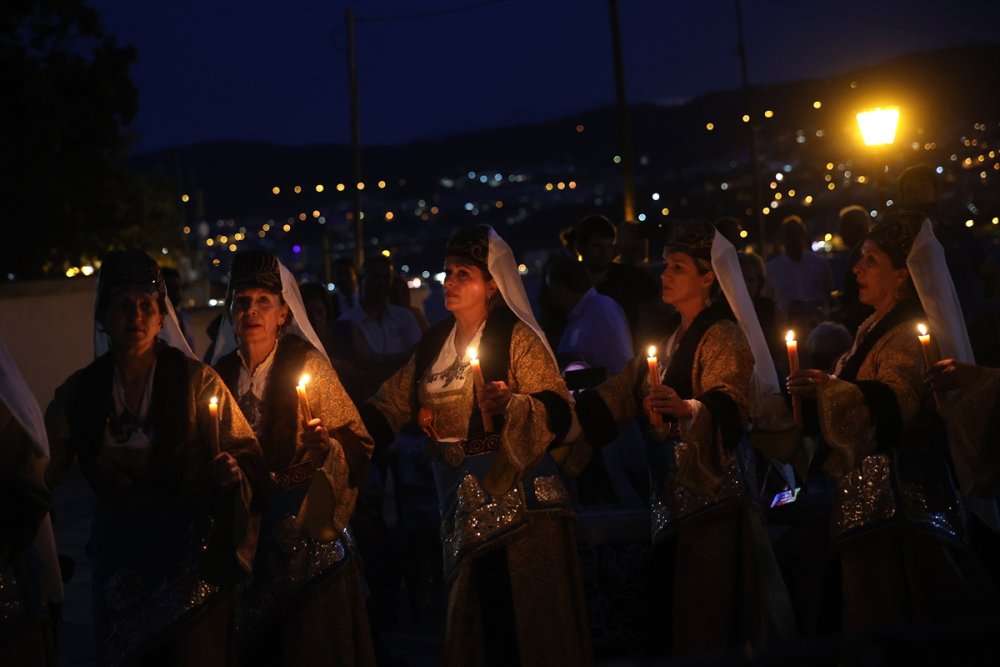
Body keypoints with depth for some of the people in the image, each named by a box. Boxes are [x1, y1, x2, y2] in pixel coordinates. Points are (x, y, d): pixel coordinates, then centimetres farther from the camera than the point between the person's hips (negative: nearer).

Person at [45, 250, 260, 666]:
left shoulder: (196, 381, -8)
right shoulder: (80, 392, 0)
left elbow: (245, 450, -6)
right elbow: (46, 470, 3)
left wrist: (232, 469, -27)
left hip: (193, 551, -3)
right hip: (119, 551, 3)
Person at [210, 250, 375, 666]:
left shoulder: (307, 364, -7)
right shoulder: (223, 373, 6)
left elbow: (359, 445, -10)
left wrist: (328, 449, -28)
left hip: (306, 526, -4)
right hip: (248, 530, 4)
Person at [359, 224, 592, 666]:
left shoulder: (515, 336, -6)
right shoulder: (435, 341, 12)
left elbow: (557, 413, -13)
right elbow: (392, 404, 16)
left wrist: (512, 404, -31)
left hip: (512, 491, -6)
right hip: (460, 495, 6)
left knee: (519, 614, -6)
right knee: (472, 615, 11)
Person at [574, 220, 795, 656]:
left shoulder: (723, 336, -8)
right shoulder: (667, 342, 17)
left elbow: (729, 405, -24)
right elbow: (620, 395, 16)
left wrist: (688, 409, -44)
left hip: (713, 490, -8)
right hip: (674, 493, 8)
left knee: (709, 623, -9)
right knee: (670, 612, 9)